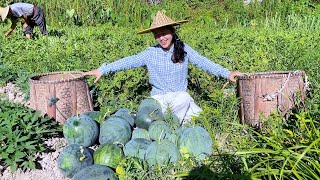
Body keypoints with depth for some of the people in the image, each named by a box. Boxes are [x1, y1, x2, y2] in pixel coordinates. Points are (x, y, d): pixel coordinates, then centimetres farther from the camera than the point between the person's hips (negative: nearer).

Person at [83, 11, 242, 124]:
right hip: (158, 96, 0)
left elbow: (203, 62, -5)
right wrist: (102, 70, -16)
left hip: (180, 95, 1)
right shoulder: (150, 53, -3)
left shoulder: (183, 49, -2)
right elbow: (129, 61, -9)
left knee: (183, 98, -33)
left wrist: (227, 73, -13)